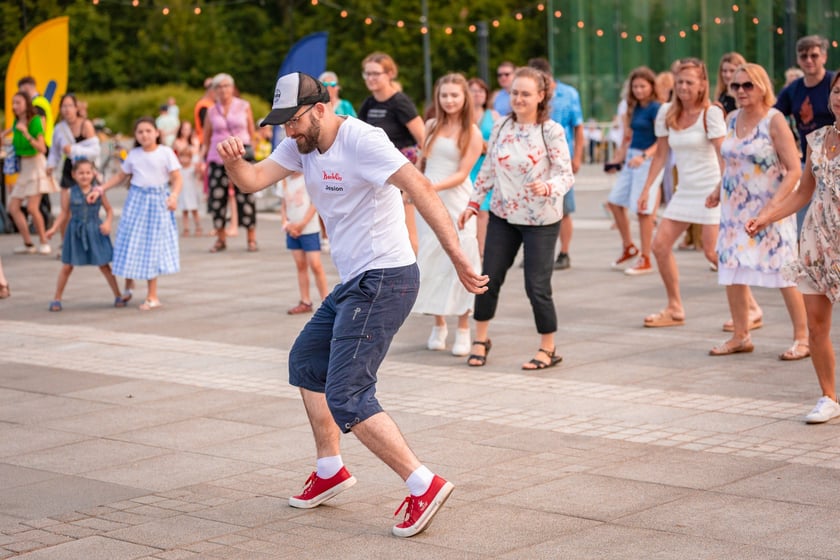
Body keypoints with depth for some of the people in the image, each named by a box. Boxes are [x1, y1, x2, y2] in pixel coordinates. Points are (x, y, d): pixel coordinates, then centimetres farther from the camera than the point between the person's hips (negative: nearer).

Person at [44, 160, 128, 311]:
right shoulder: (69, 193, -3)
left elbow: (109, 210, 5)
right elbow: (64, 213, 3)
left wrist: (107, 223, -12)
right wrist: (54, 228, -8)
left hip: (95, 232, 0)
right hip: (75, 232, 0)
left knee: (104, 265, 5)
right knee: (67, 267, 4)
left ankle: (118, 296, 15)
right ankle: (56, 299, 15)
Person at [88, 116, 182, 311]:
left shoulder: (166, 152, -5)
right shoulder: (133, 154, 5)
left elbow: (176, 179, -8)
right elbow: (121, 176, 15)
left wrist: (174, 196, -26)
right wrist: (101, 188, 7)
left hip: (158, 201, -3)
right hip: (137, 200, 3)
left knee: (152, 245, 1)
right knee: (130, 242, 3)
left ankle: (152, 296, 8)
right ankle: (128, 284, 26)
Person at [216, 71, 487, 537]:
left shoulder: (361, 140, -18)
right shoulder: (302, 145, 10)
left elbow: (420, 189, -28)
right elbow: (253, 180, 7)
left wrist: (457, 257, -36)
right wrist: (232, 160, -18)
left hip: (384, 280, -10)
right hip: (354, 283, 10)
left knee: (346, 397, -13)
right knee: (306, 362, 23)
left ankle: (424, 485, -12)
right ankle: (330, 471, 34)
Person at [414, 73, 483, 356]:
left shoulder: (472, 133, -2)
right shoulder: (432, 126, 9)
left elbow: (462, 173, -8)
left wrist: (435, 186, -19)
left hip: (456, 202, -4)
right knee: (429, 261, 4)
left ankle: (463, 330, 2)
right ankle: (438, 325, 18)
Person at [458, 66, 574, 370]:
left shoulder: (551, 131, -11)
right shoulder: (501, 127, 2)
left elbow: (567, 175, -12)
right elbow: (488, 169, 12)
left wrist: (547, 188, -32)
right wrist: (473, 202, 11)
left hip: (540, 220, -4)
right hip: (503, 215, 5)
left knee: (537, 286, -3)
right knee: (489, 278, 8)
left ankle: (548, 349, 14)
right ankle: (481, 339, 27)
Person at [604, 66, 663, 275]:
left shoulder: (656, 108, -11)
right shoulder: (635, 108, 13)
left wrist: (644, 156, -29)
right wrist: (618, 158, 17)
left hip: (648, 161, -9)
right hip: (631, 159, 9)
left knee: (643, 210, -6)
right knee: (615, 202, 9)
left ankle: (645, 260, 3)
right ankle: (629, 248, 25)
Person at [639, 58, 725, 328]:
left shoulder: (711, 113, -11)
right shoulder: (667, 112, 5)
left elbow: (723, 154, -19)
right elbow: (661, 154, 11)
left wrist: (723, 189, -30)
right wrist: (647, 189, 7)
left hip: (711, 189, -7)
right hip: (685, 190, 7)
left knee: (713, 250, -14)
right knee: (660, 245, 3)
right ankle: (675, 310, 16)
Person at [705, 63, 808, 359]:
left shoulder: (774, 120, -12)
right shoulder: (732, 119, 7)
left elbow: (794, 170, -15)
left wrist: (774, 204, -26)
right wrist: (719, 190, 7)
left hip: (769, 210, -6)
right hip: (735, 209, 6)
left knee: (783, 273, -2)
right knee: (731, 272, 5)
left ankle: (802, 338, 7)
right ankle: (740, 336, 16)